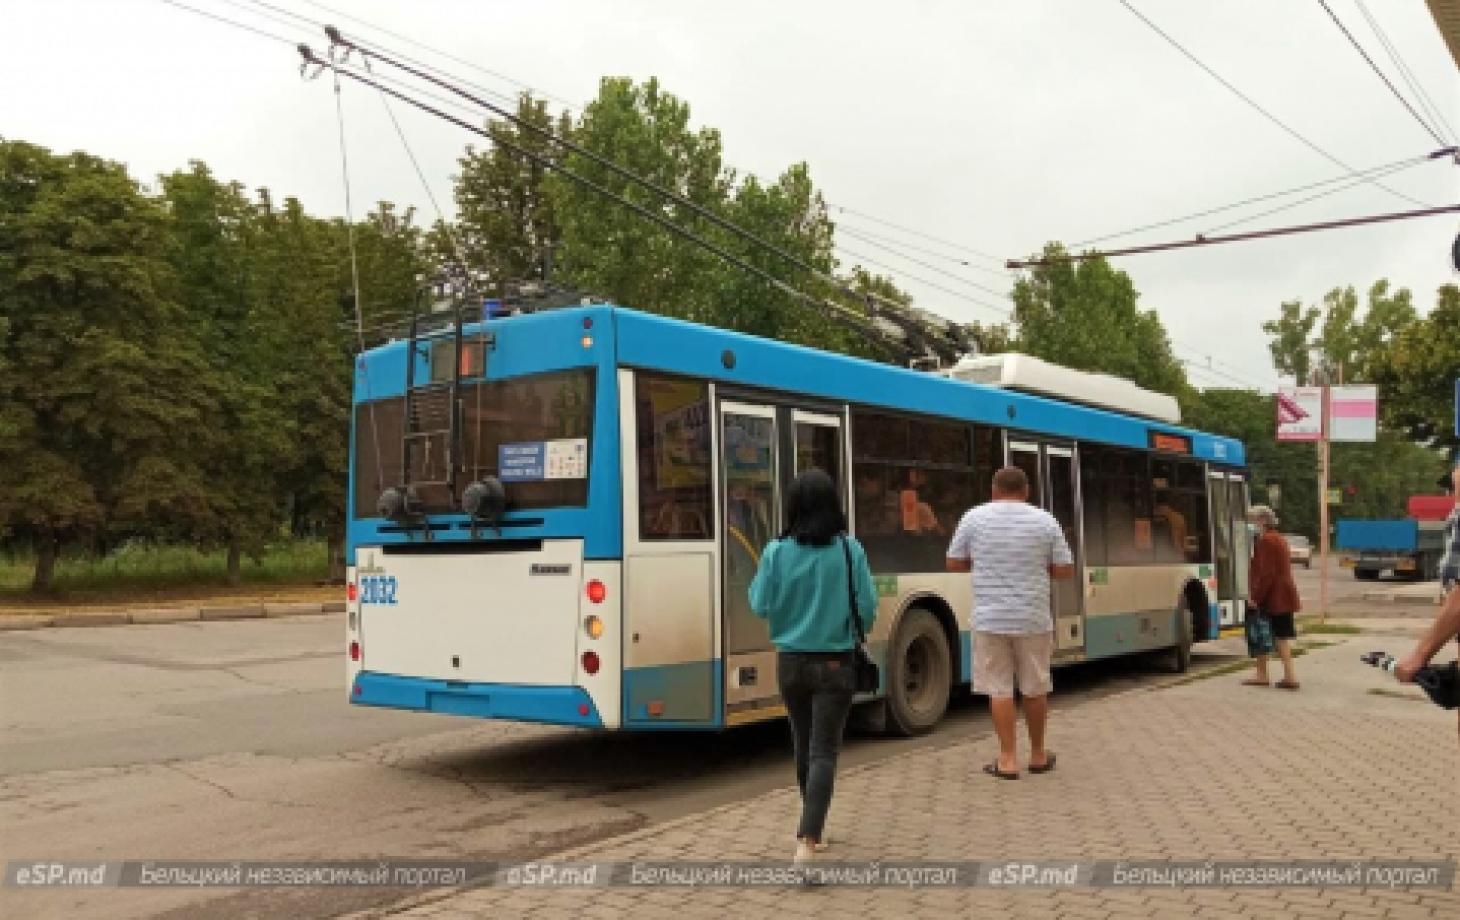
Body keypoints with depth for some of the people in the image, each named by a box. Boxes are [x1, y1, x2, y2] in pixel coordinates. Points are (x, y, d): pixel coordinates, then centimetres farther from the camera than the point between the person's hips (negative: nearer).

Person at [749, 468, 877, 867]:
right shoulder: (849, 550, -10)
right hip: (835, 663, -2)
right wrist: (857, 629, 14)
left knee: (804, 747, 20)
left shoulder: (777, 552, -9)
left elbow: (761, 606, -3)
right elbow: (867, 608, -7)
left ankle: (813, 831, 35)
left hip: (791, 662, 2)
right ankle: (806, 842, -15)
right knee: (823, 752, -1)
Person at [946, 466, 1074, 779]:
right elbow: (1065, 571, 2)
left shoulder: (974, 517, -2)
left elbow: (954, 564, 5)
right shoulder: (1045, 521, -1)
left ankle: (1008, 759, 6)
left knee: (999, 689, 5)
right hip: (1033, 618, 1)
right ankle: (1038, 754, 27)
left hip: (990, 618, -1)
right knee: (1035, 688, 15)